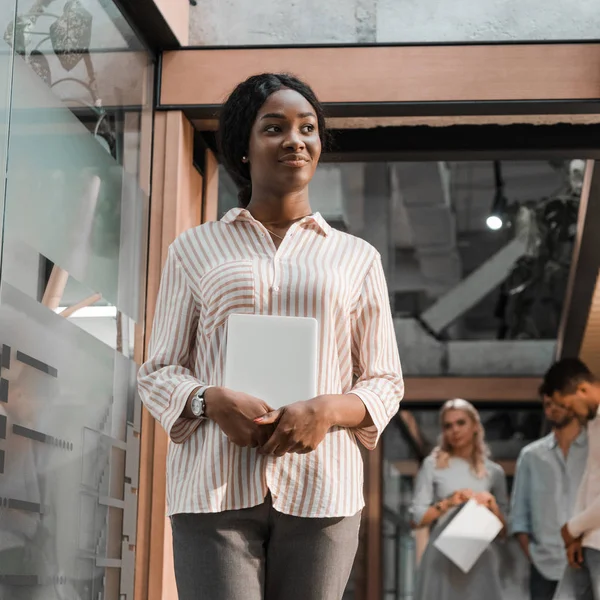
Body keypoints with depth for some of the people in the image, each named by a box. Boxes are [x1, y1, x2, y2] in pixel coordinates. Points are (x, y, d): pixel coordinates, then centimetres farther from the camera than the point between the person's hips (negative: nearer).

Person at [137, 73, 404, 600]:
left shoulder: (357, 258, 14)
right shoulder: (195, 250, 12)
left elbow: (385, 383, 12)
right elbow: (159, 372, 11)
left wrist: (328, 409, -9)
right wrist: (213, 400, -11)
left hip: (320, 491, 1)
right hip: (214, 488, -1)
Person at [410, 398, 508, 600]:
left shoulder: (493, 472, 12)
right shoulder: (433, 465, 5)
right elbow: (417, 518, 1)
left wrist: (492, 505, -5)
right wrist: (448, 503, -11)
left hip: (480, 560, 2)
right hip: (442, 558, -2)